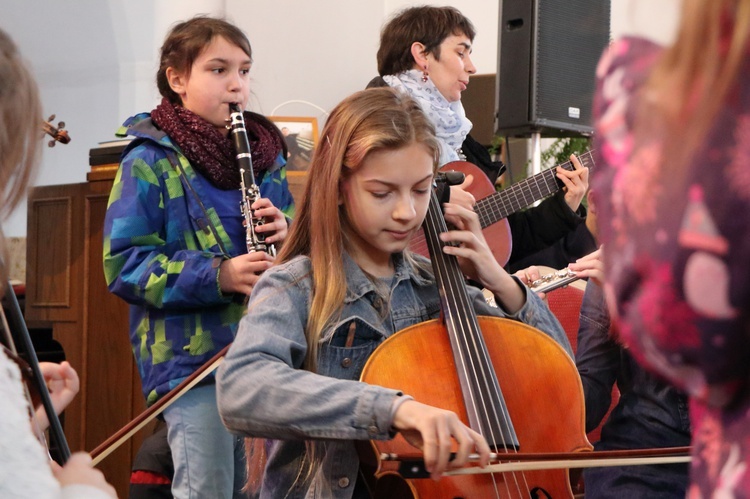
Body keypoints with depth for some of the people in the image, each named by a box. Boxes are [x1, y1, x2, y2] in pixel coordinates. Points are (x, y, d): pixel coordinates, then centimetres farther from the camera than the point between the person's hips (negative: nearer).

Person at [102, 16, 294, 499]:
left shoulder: (264, 154, 10)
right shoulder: (150, 162, -6)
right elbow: (123, 265, -12)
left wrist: (288, 236, -8)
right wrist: (216, 275, -23)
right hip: (192, 355, -5)